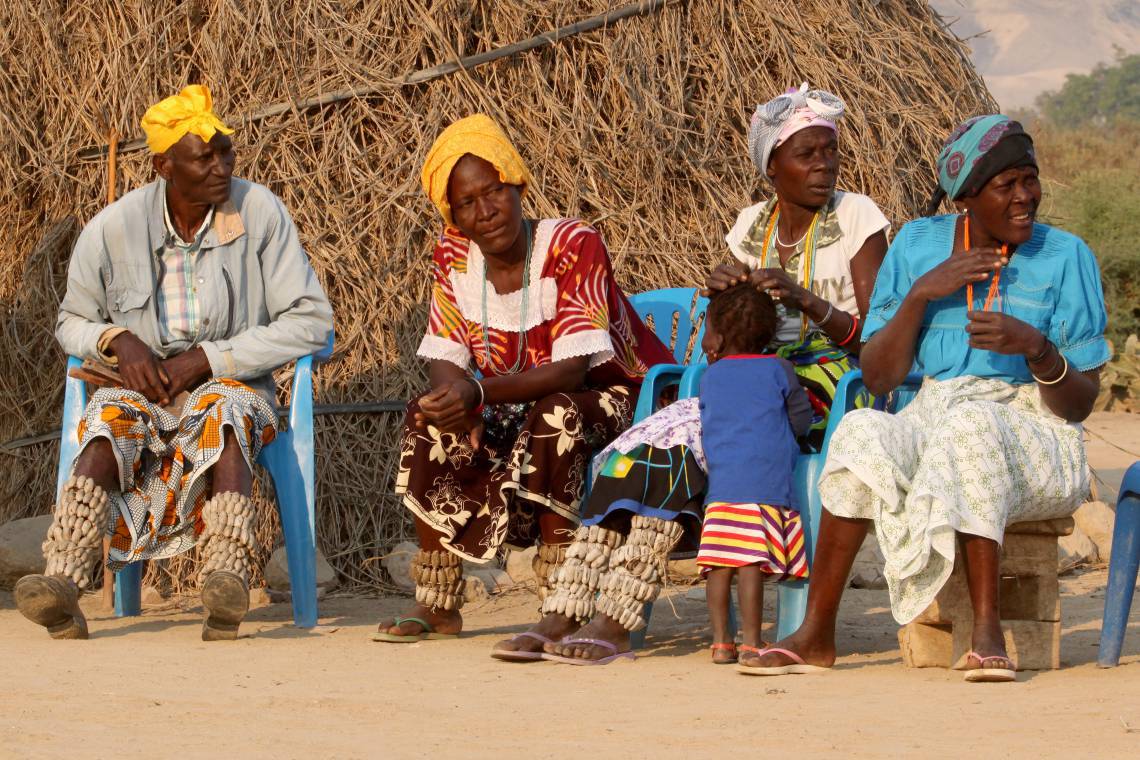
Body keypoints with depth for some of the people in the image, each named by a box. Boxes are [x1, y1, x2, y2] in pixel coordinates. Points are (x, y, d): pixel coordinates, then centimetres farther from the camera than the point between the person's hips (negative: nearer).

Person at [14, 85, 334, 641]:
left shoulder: (260, 212, -8)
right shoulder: (114, 229, -4)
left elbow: (310, 321, -8)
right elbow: (72, 323, 11)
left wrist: (208, 359, -15)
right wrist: (117, 340, -14)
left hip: (231, 383, -1)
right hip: (141, 386, 1)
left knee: (224, 411, -37)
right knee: (109, 419, -33)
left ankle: (226, 583, -55)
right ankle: (62, 585, -52)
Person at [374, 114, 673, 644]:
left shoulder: (574, 246, -24)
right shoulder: (454, 255, -6)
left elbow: (572, 370, -30)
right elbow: (445, 361, -6)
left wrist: (478, 391, -42)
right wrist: (455, 402, -31)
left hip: (610, 395, -6)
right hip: (519, 408, 6)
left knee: (553, 418, -36)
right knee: (429, 422, -16)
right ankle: (436, 604, -11)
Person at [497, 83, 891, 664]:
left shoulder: (856, 219, -1)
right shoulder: (752, 227, 14)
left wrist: (808, 301, -23)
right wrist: (723, 300, -10)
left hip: (829, 388, -6)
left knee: (679, 442, -30)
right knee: (636, 447, -21)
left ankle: (618, 622, -36)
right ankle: (565, 613, -31)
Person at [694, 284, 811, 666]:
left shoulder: (710, 376, 16)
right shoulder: (778, 370, 9)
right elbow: (801, 420, 13)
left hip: (720, 481, 3)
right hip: (766, 482, -3)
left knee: (719, 563, 1)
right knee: (751, 562, -9)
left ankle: (721, 641, 3)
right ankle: (751, 642, -12)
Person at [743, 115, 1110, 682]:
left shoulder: (1066, 257, 1)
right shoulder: (918, 246, 8)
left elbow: (1080, 404, -2)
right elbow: (877, 378, 3)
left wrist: (1037, 348, -21)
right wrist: (921, 294, -10)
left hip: (1030, 438, -2)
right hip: (929, 420, 2)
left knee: (971, 423, -37)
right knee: (861, 433, -31)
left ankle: (987, 633, -37)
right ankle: (816, 636, -27)